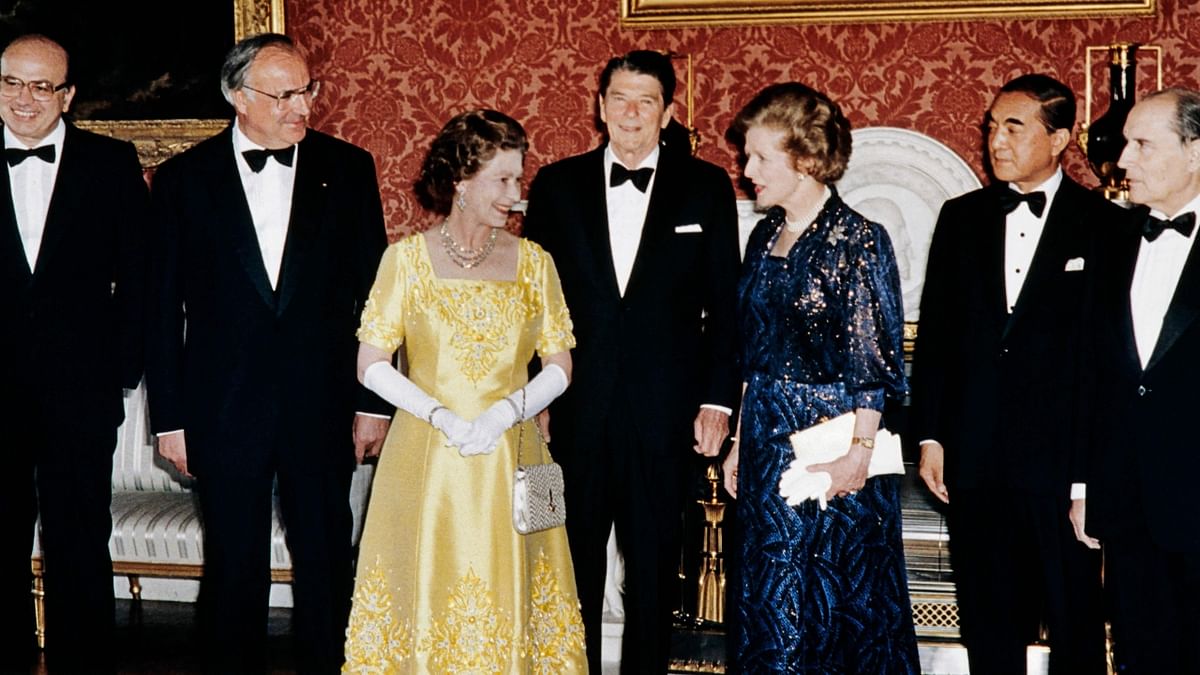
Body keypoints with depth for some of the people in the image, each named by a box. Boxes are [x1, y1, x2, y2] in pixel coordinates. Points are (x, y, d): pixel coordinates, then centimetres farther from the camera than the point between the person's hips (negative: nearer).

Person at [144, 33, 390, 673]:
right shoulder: (184, 178, 0)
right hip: (223, 409, 0)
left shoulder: (347, 168, 1)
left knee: (326, 564, 9)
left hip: (321, 404, 1)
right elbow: (163, 307, 2)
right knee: (233, 567, 10)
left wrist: (374, 401, 1)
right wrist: (169, 417, 0)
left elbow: (373, 291, 3)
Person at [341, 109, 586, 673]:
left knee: (506, 606, 4)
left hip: (509, 464, 2)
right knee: (427, 596, 2)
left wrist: (504, 412, -13)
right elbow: (371, 365, -3)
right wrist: (445, 419, -15)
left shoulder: (533, 261, 6)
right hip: (425, 462, -2)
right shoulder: (408, 257, -1)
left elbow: (559, 364, 4)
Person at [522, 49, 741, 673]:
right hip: (573, 411, 1)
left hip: (663, 412, 0)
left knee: (654, 571, 10)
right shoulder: (555, 186, 5)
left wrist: (717, 399, -2)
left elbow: (723, 305, 3)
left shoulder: (706, 188, 3)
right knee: (573, 568, 8)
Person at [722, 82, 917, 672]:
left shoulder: (857, 241, -11)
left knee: (833, 597, 3)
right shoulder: (765, 237, 9)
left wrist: (859, 452, -17)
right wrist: (740, 442, 12)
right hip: (767, 440, 7)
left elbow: (873, 363, -13)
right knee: (769, 597, 11)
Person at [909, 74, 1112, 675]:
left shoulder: (1103, 226, -2)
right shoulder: (961, 218, 9)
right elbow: (934, 334, 9)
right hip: (975, 463, 3)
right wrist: (929, 436, 4)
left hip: (1064, 463, -3)